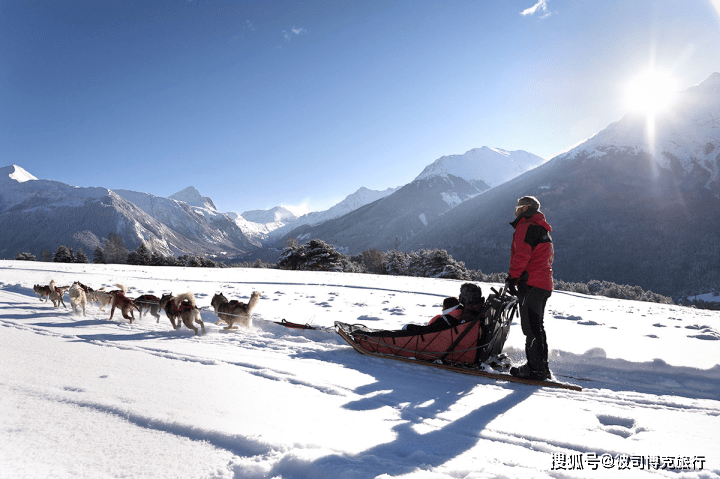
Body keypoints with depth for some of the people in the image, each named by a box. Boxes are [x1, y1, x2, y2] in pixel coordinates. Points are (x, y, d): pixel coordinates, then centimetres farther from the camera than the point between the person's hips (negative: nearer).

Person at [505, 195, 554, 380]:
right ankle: (542, 367, 21)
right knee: (537, 326, 16)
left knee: (531, 327, -7)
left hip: (531, 285, -10)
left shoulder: (526, 227, -8)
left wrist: (512, 278, -16)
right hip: (544, 284, 10)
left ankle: (536, 368, -4)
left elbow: (522, 254, -19)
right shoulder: (544, 230, 23)